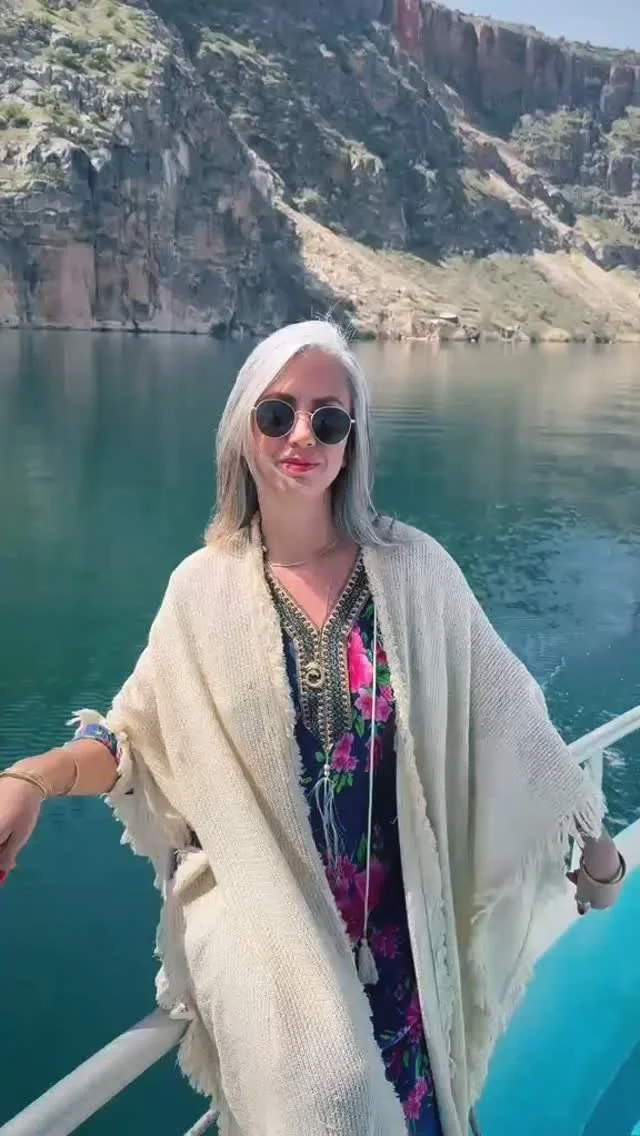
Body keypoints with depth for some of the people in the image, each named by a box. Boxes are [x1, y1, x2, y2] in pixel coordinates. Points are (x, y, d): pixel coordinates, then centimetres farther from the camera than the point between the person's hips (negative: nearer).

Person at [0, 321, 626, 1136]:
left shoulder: (413, 569, -8)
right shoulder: (205, 587, -6)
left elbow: (500, 715, 1)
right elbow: (140, 736, 2)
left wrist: (593, 840, 11)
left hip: (395, 914, 1)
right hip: (263, 903, -1)